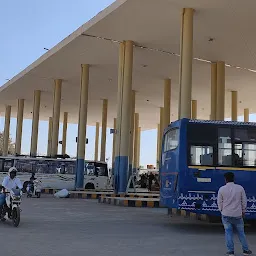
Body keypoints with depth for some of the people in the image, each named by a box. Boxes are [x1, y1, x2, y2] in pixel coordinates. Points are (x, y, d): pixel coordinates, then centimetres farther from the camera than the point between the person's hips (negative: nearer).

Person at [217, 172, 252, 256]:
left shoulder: (222, 189, -5)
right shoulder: (240, 188, -3)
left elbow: (219, 202, 2)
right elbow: (244, 201, 3)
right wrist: (243, 211, 15)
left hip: (226, 214, -1)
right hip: (237, 214, 1)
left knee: (228, 232, 5)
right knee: (241, 232, 11)